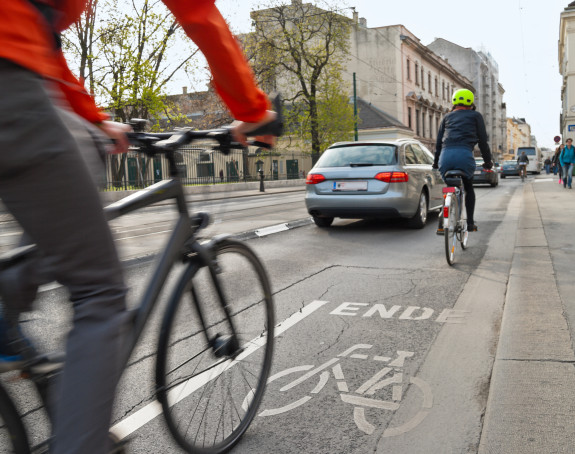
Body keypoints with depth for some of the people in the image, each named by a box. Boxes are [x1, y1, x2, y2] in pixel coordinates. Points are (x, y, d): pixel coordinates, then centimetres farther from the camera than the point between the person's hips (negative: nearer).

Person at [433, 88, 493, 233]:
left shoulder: (447, 117, 26)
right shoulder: (475, 116, 19)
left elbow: (439, 141, 22)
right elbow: (483, 140, 15)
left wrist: (436, 162, 29)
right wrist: (488, 161, 23)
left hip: (445, 155, 2)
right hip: (464, 155, -2)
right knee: (469, 188, 20)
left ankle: (443, 221, 2)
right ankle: (470, 223, 16)